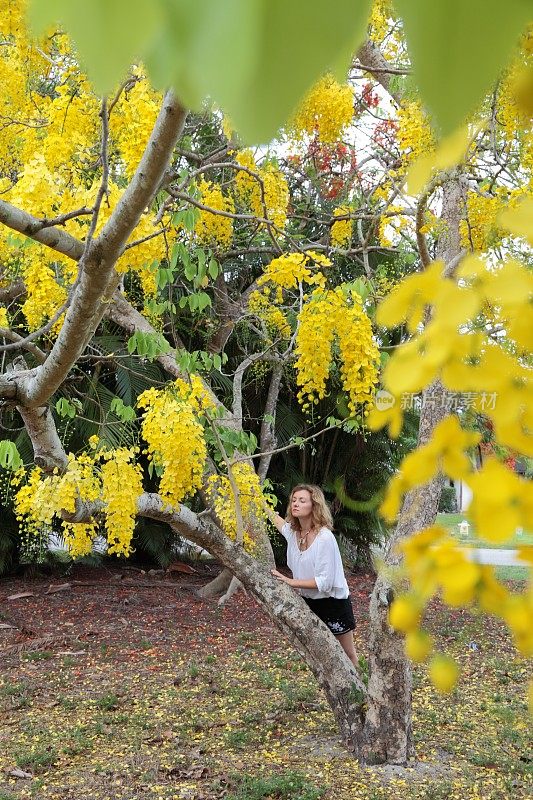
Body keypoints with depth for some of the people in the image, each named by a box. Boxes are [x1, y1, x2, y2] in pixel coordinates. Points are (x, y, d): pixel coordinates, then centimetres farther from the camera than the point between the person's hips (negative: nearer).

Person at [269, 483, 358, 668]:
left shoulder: (325, 537, -27)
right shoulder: (293, 531, -8)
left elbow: (324, 582, -27)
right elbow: (277, 520, 18)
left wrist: (291, 582, -27)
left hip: (333, 602, -6)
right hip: (308, 602, 6)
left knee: (347, 654, 13)